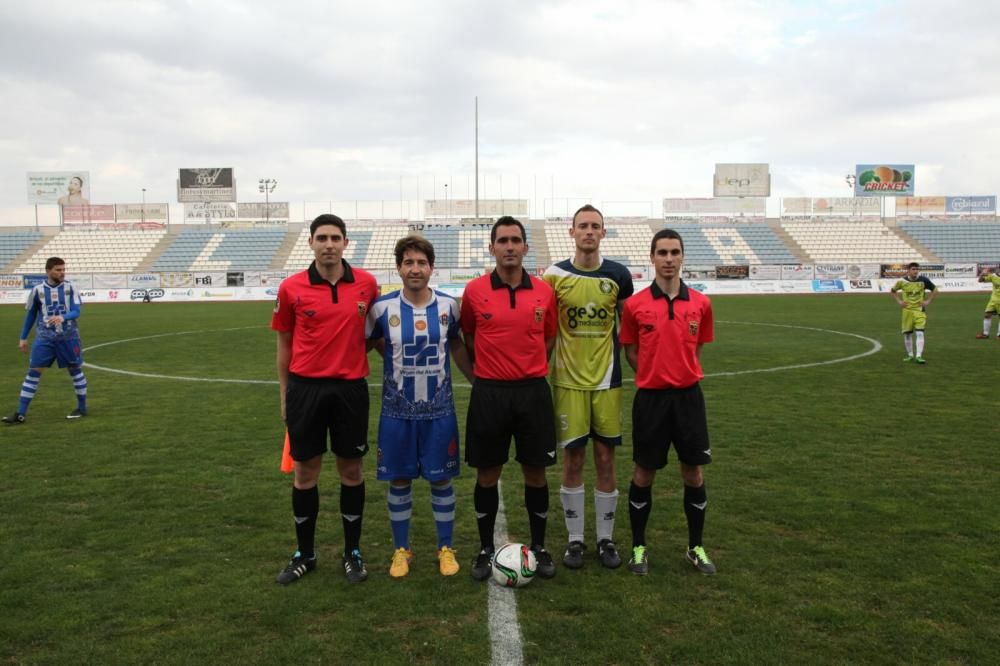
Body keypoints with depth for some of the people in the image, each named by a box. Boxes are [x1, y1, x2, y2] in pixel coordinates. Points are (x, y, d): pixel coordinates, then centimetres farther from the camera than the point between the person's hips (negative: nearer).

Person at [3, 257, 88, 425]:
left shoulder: (70, 287, -3)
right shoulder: (38, 290, -1)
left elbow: (76, 311, -10)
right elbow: (31, 314, 10)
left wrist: (63, 317, -31)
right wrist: (23, 338, 13)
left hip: (68, 337, -1)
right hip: (44, 337, 1)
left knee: (75, 370, 7)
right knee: (33, 372, -3)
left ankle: (82, 408, 22)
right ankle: (21, 414, 0)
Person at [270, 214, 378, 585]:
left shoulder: (366, 283, -1)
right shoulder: (291, 288, -2)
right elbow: (284, 343, 6)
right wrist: (284, 395, 7)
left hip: (350, 388, 1)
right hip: (305, 388, 0)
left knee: (351, 471, 9)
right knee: (305, 472, 9)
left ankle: (353, 553, 24)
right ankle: (304, 554, 26)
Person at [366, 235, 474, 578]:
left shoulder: (448, 305, -2)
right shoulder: (382, 308, -7)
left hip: (440, 411, 1)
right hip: (397, 412, 0)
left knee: (441, 479, 8)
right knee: (399, 480, 9)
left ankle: (446, 548, 25)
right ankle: (401, 550, 26)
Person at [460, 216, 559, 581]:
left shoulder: (544, 290, 1)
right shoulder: (475, 290, -3)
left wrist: (531, 367, 6)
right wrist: (484, 368, 8)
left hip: (533, 391, 1)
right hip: (488, 393, -1)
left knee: (535, 471, 8)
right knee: (488, 473, 8)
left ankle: (539, 547, 25)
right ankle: (486, 549, 24)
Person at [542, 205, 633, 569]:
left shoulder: (618, 275, 1)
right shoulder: (555, 275, -2)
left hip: (607, 380, 1)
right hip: (568, 381, -1)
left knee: (606, 460, 6)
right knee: (573, 461, 4)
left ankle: (606, 538, 21)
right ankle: (575, 539, 19)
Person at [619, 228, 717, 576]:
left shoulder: (700, 303, 1)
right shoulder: (635, 305, -4)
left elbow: (698, 348, 13)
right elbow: (630, 351, 6)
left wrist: (683, 374, 3)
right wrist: (655, 375, -2)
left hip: (688, 396, 2)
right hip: (650, 397, -2)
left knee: (694, 473, 8)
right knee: (644, 473, 7)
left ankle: (696, 547, 26)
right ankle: (638, 547, 22)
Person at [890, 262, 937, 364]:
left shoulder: (923, 280, -7)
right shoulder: (902, 281, -5)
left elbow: (935, 290, 8)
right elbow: (893, 291, 13)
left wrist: (928, 301, -2)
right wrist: (899, 301, 1)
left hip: (920, 310, -1)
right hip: (907, 310, 1)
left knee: (919, 333, -12)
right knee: (907, 333, 7)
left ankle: (918, 356, -13)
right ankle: (910, 355, 23)